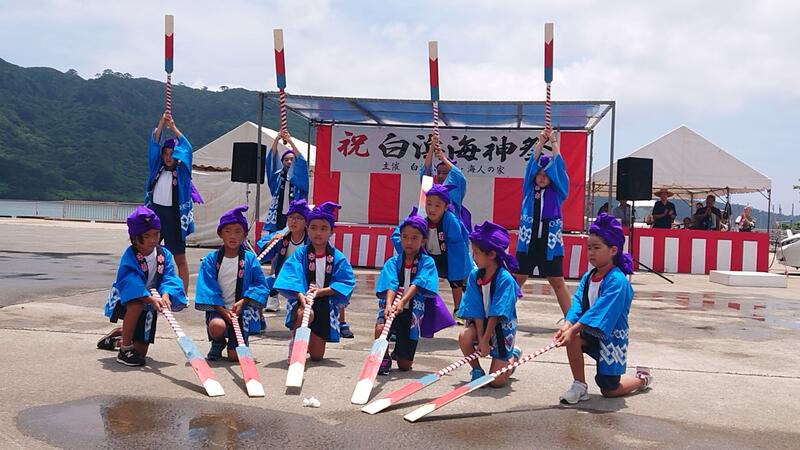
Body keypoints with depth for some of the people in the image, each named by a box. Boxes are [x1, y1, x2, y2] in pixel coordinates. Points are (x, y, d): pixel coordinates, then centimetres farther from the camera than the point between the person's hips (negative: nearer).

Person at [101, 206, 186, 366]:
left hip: (149, 304, 5)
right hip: (126, 297, -4)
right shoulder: (130, 255, -22)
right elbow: (130, 281, -34)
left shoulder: (164, 254, -9)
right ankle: (125, 350, -25)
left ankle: (118, 335, 42)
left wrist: (165, 295, -41)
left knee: (141, 352, 7)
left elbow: (169, 278, -19)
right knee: (137, 305, -42)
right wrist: (151, 299, -48)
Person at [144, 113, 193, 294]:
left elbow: (187, 149, -9)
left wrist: (173, 127, -11)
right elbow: (154, 144, 4)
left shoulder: (181, 170, 2)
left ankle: (183, 293, 6)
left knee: (179, 257, 2)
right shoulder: (157, 168, 10)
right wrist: (161, 123, -7)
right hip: (155, 211, 3)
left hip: (174, 214, -3)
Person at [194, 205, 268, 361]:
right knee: (217, 326, -35)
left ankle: (233, 345, 31)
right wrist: (222, 309, -18)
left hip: (240, 309, 0)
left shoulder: (250, 259, 0)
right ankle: (218, 343, 4)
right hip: (217, 308, 0)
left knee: (235, 356, -9)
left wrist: (242, 301, -17)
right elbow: (207, 288, -6)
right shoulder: (210, 259, 0)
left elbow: (261, 284, -3)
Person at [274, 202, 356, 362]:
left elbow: (346, 282, -8)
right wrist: (301, 295, -34)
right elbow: (291, 276, -15)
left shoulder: (338, 258, -2)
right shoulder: (300, 253, -4)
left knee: (317, 356, 4)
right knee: (305, 313, -40)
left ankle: (310, 340, 42)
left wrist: (321, 291, -20)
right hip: (301, 301, -2)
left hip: (325, 305, 2)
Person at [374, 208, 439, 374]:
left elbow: (417, 284, -17)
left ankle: (398, 353, 43)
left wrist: (403, 301, -34)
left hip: (412, 310, 0)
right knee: (380, 327, -35)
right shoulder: (393, 262, 2)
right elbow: (391, 285, -13)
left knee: (405, 366, 3)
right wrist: (389, 304, -33)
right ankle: (384, 358, -2)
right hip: (392, 306, 0)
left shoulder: (427, 263, -2)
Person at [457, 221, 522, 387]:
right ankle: (477, 370, 0)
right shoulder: (474, 276, -8)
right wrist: (480, 339, -17)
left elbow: (497, 314, -21)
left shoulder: (505, 279, -21)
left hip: (502, 326, -4)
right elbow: (477, 311, -10)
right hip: (480, 322, 4)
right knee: (464, 336, -31)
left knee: (496, 381, -6)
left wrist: (485, 340, -20)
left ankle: (513, 356, 29)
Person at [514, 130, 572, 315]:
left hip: (550, 243, -1)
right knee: (516, 280, 5)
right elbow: (532, 164, 2)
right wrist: (540, 142, -1)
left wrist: (554, 142, 3)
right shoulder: (529, 189, 9)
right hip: (527, 242, 1)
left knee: (558, 282, 4)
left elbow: (559, 167, 0)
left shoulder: (557, 192, 6)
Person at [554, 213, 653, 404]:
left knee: (609, 390, 4)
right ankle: (580, 387, -7)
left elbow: (599, 311, -31)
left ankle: (643, 378, 35)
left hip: (612, 336, -6)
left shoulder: (617, 281, -23)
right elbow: (578, 303, -10)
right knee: (571, 338, -27)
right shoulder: (587, 277, -1)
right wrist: (568, 324, -29)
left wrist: (573, 330, -38)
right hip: (592, 332, 6)